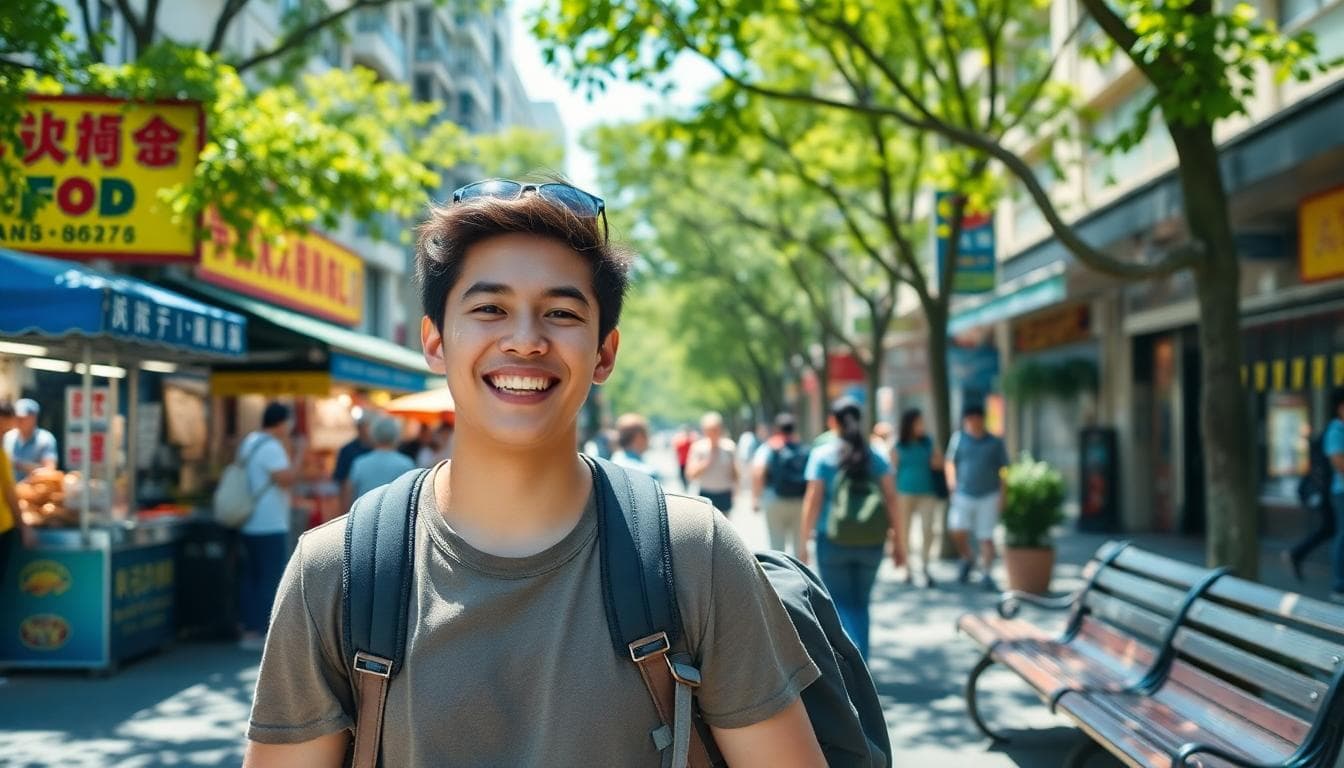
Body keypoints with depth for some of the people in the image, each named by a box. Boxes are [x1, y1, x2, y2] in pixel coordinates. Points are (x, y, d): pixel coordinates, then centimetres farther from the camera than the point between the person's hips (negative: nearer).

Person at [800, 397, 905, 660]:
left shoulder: (822, 455, -3)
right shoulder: (877, 457, 3)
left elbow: (813, 501, -7)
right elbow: (892, 501, -2)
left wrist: (803, 542, -3)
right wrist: (898, 542, 3)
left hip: (833, 541, -3)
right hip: (871, 542, 3)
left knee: (839, 602, 6)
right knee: (860, 603, 16)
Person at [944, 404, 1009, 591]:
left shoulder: (995, 443, 1)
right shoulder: (959, 438, 2)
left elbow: (1004, 471, 4)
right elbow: (950, 462, 10)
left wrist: (1002, 496, -1)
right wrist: (952, 481, -5)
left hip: (988, 497, 0)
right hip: (963, 495, 0)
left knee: (986, 538, 0)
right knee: (958, 532, -11)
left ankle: (986, 575, 11)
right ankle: (967, 559, 18)